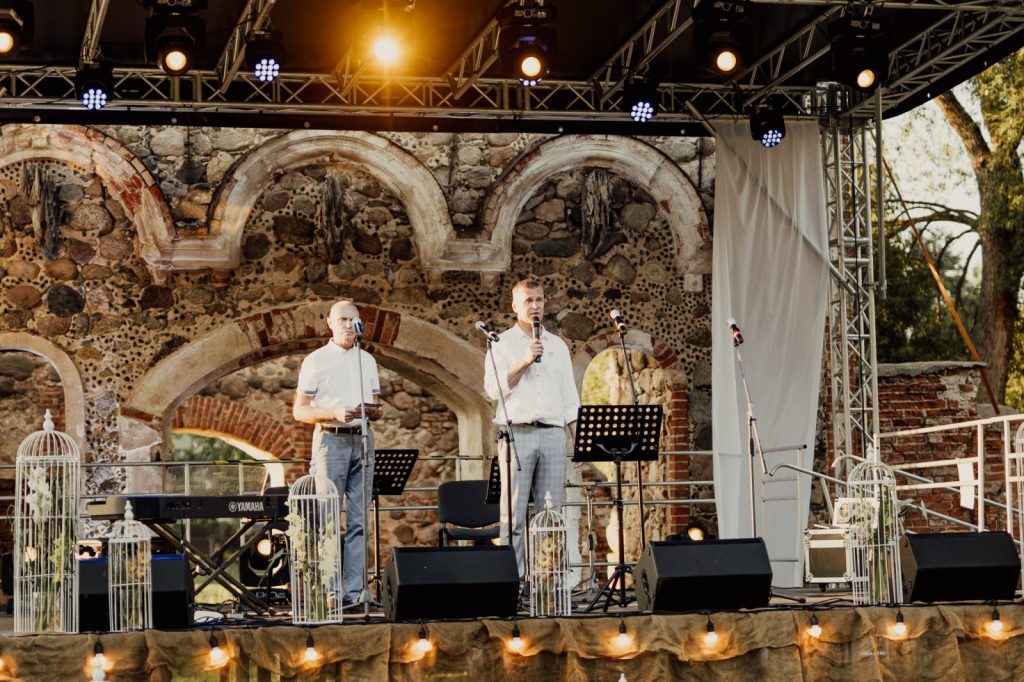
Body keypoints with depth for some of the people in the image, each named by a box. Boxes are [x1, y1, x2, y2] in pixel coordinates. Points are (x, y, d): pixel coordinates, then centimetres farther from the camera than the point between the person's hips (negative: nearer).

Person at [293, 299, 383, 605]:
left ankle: (354, 589, 4)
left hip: (362, 440, 5)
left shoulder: (367, 360, 15)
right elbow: (299, 411, -3)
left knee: (358, 520, 2)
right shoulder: (316, 360, 1)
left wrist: (376, 412, -4)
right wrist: (334, 413, -18)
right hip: (331, 440, -5)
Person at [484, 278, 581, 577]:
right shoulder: (503, 343, 7)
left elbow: (570, 398, 17)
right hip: (517, 432, -3)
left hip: (553, 433, 3)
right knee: (514, 513, -6)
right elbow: (494, 388, -7)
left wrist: (579, 439, 8)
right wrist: (525, 361, -14)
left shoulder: (557, 345, 18)